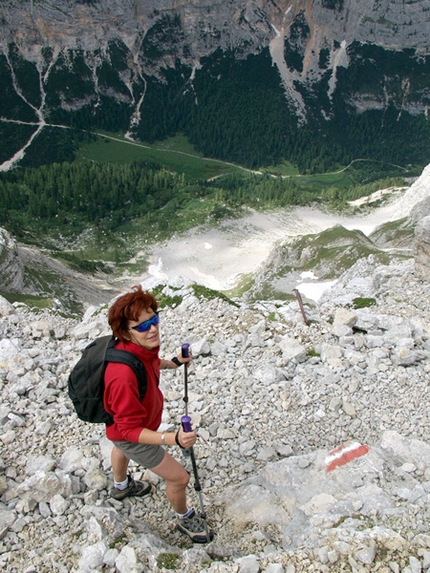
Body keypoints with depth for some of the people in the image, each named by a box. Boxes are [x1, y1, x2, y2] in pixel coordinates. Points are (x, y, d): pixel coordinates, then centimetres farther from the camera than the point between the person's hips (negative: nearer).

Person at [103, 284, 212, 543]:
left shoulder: (142, 347, -23)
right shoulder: (124, 376, -48)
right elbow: (130, 430, -38)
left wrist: (173, 362, -1)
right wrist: (173, 439, -49)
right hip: (131, 436, -8)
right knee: (180, 477, 6)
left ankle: (121, 486, 73)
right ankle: (185, 518, 40)